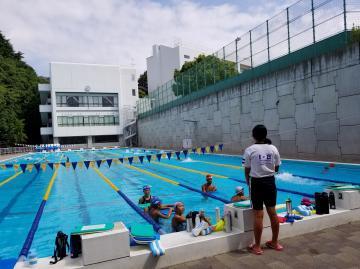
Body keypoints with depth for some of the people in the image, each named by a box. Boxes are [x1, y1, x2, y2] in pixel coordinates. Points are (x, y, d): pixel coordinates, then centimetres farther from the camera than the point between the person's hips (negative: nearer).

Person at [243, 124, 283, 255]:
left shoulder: (250, 150, -11)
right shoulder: (273, 148, 0)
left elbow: (247, 170, -6)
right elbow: (276, 168, 6)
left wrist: (248, 181, 11)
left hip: (257, 183, -4)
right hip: (270, 182, 4)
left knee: (258, 215, 2)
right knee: (272, 212, 15)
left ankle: (257, 246, 13)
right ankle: (275, 242, 29)